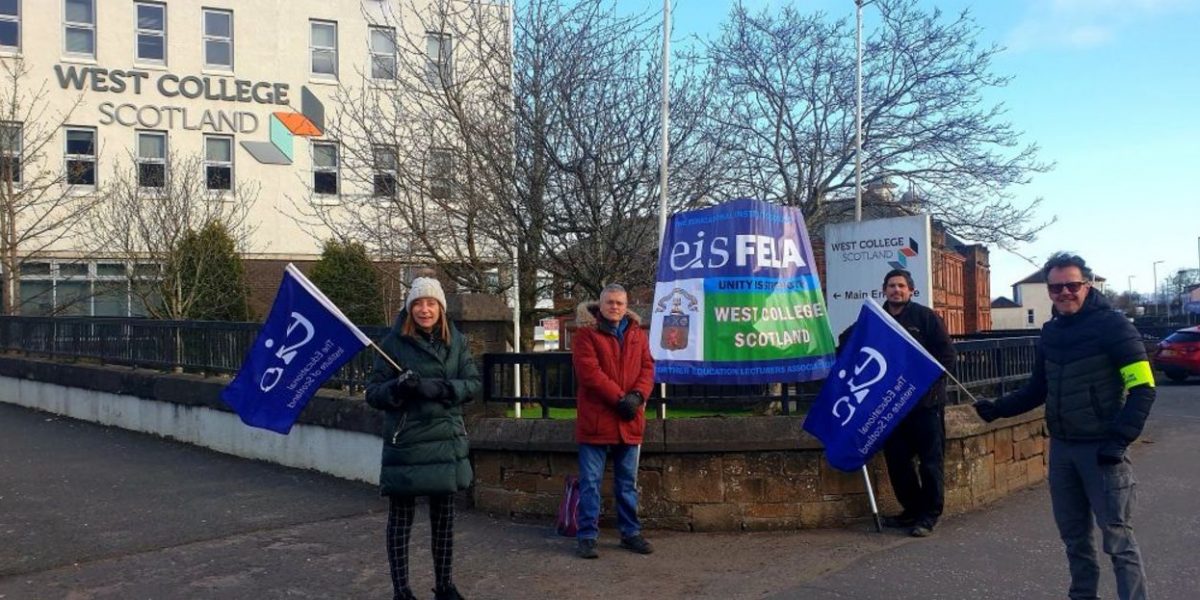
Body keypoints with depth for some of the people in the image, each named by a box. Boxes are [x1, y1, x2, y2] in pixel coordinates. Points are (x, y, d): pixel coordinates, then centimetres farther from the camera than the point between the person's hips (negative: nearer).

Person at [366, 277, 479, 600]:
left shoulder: (456, 340, 4)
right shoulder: (393, 342, -4)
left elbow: (472, 383, 0)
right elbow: (373, 393, -4)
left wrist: (437, 388, -18)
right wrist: (398, 387, -25)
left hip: (446, 441, 3)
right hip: (405, 443, -3)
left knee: (444, 516, 12)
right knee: (400, 518, 4)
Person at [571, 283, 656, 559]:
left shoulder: (637, 333, 12)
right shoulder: (586, 332, -5)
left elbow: (647, 367, 7)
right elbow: (589, 371, -14)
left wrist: (638, 395, -12)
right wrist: (619, 397, -17)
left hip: (630, 421, 5)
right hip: (595, 420, -5)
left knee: (628, 482, 15)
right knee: (590, 481, 1)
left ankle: (630, 533, 25)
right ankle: (587, 536, 8)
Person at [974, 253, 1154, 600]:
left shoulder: (1112, 326, -9)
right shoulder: (1050, 332, 10)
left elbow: (1143, 388, -13)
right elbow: (1038, 388, 20)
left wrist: (1120, 439, -20)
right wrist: (999, 409, 9)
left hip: (1101, 448, -6)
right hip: (1061, 447, 6)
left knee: (1117, 538, -4)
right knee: (1073, 535, 14)